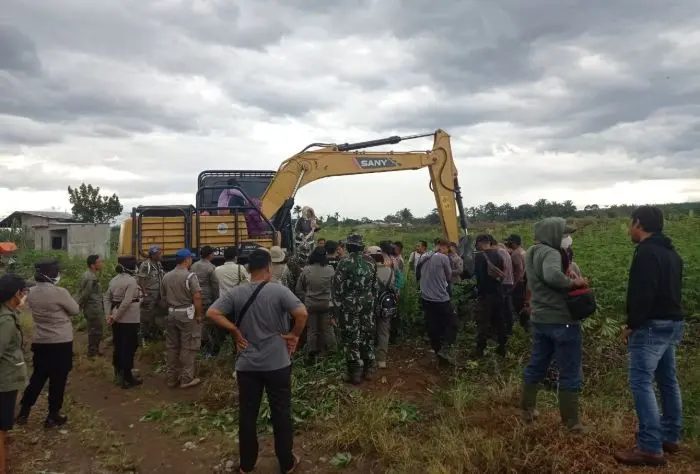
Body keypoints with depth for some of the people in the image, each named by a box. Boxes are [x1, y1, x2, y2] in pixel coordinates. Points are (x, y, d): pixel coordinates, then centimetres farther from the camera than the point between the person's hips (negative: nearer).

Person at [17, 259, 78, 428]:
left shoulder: (31, 293, 1)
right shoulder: (59, 292, -20)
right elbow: (76, 310, -8)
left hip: (40, 342, 6)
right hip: (60, 342, -6)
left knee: (38, 377, 21)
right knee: (58, 379, 7)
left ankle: (23, 412, 27)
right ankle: (53, 416, 17)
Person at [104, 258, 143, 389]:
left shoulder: (114, 280, 9)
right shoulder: (131, 281, -16)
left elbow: (106, 298, 9)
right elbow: (126, 302, -22)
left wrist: (109, 314, 3)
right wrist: (115, 317, -15)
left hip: (117, 318, 8)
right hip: (129, 319, -8)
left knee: (118, 346, 16)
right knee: (129, 348, 0)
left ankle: (118, 375, 27)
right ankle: (127, 378, 5)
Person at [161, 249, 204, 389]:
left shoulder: (166, 276, 6)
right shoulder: (190, 276, -14)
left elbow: (163, 297, 13)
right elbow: (197, 298, -18)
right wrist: (199, 315, -9)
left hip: (171, 314, 6)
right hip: (187, 314, -6)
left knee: (171, 347, 13)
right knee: (188, 347, 1)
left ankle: (171, 378, 21)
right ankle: (187, 378, 5)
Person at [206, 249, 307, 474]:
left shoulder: (235, 293, -3)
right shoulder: (279, 291, -13)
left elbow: (212, 313, -11)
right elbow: (302, 313, -24)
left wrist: (236, 332, -4)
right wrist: (294, 335, -8)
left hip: (247, 364, 2)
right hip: (277, 363, -2)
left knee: (247, 415, 14)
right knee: (281, 413, 12)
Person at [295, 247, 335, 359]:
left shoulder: (306, 270, -10)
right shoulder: (330, 270, -13)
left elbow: (298, 289, -1)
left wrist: (305, 299, 10)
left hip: (310, 304, 1)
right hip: (326, 303, -1)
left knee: (312, 329, 14)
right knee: (327, 328, 13)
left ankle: (312, 352, 22)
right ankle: (331, 350, 21)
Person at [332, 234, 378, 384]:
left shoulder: (344, 263, -13)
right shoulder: (370, 263, 3)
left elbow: (337, 287, -12)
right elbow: (375, 286, 8)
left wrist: (338, 304, -1)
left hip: (350, 306, -5)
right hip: (368, 305, 5)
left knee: (352, 339, 3)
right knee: (368, 336, 13)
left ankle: (355, 373, 8)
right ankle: (369, 370, 22)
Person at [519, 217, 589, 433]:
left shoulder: (531, 253, 10)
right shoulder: (550, 253, -19)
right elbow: (552, 275, -39)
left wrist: (568, 279, 2)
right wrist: (572, 282, -23)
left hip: (540, 319, 9)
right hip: (562, 320, -9)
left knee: (536, 365, 19)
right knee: (570, 373, 4)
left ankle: (527, 408, 31)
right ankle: (571, 422, 14)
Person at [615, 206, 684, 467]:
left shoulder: (646, 252, -16)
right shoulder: (671, 252, 16)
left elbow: (641, 294, -23)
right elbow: (670, 290, 18)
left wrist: (631, 324, -14)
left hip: (652, 326, -10)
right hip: (673, 323, 10)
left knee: (641, 383, -8)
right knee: (668, 380, 16)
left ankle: (651, 448, -7)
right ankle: (670, 437, 26)